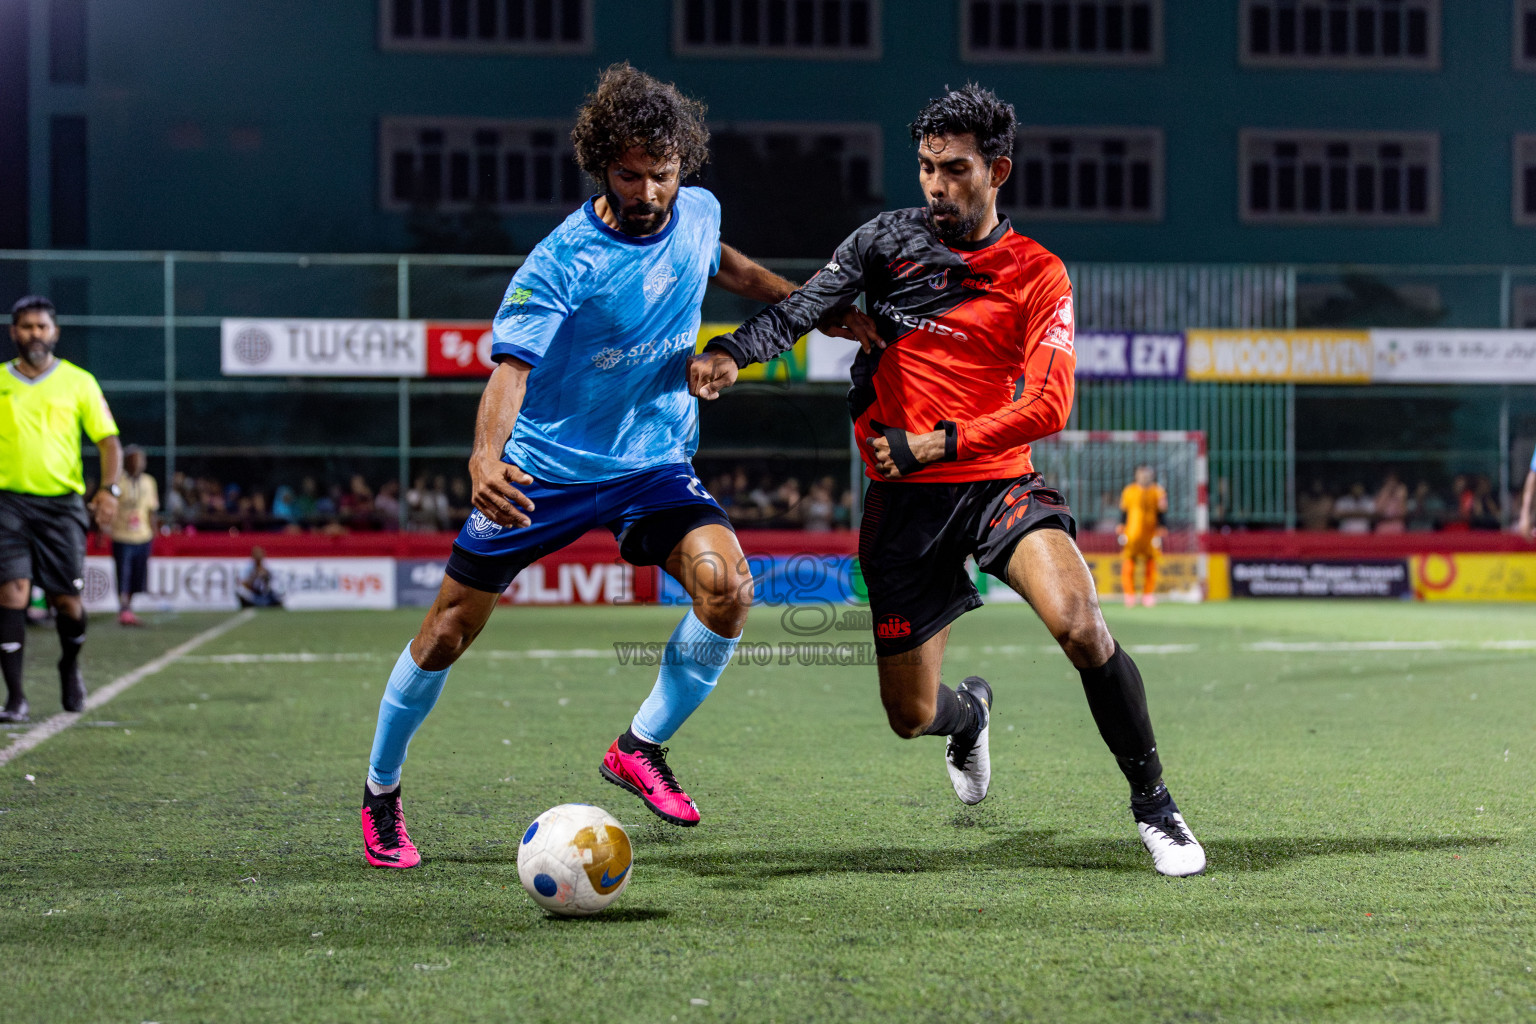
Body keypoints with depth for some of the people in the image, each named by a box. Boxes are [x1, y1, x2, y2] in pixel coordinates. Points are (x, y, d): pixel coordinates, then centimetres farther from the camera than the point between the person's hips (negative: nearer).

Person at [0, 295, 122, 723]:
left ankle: (70, 667, 32)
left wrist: (110, 488, -11)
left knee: (67, 598, 0)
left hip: (62, 504, 0)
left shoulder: (78, 382, 6)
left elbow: (108, 440, 5)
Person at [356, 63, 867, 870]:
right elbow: (512, 367, -33)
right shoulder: (561, 262, -22)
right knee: (447, 634, 3)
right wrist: (486, 455, -52)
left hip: (654, 464, 4)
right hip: (544, 468, -3)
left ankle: (640, 749, -2)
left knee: (726, 584, -23)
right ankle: (380, 793, 27)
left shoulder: (698, 213, -5)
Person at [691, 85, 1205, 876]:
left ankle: (1152, 803, -11)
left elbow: (1048, 406, -10)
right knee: (910, 716, 6)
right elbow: (798, 311, -8)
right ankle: (971, 713, 46)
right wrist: (730, 351, -28)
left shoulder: (1038, 275, -2)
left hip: (998, 482, -2)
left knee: (1079, 623, -30)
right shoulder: (887, 240, 3)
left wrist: (934, 443, -18)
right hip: (903, 501, 2)